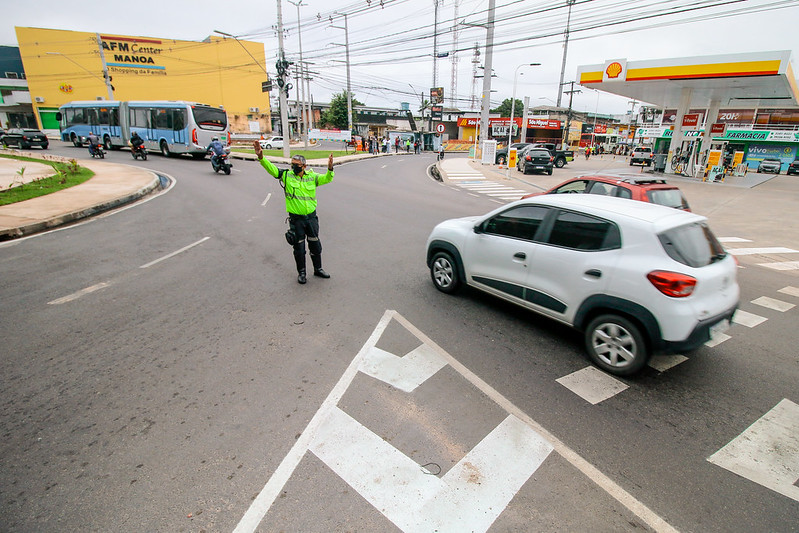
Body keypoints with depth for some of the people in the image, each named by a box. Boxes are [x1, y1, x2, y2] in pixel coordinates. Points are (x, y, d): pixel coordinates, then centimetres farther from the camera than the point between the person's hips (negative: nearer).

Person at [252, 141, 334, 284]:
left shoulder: (312, 176, 3)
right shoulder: (286, 175, -3)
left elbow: (326, 179, 2)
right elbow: (272, 169, -14)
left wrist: (330, 169, -19)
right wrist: (261, 157, -31)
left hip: (311, 217, 2)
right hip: (296, 218, -2)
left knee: (315, 244, 13)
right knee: (299, 247, 7)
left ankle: (318, 269, 30)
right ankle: (301, 272, 23)